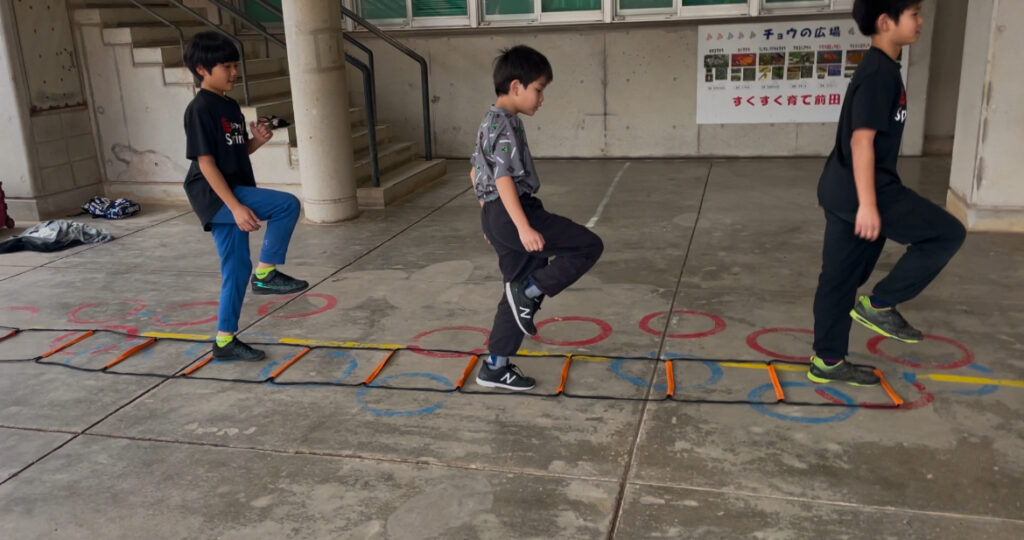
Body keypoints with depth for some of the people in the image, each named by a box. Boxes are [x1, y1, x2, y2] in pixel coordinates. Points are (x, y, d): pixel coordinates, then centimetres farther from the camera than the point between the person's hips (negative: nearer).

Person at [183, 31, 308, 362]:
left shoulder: (231, 106, 13)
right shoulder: (200, 110, -14)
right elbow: (205, 163, -19)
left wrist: (257, 141, -1)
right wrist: (236, 206, -26)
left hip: (233, 196, 9)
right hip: (214, 196, -9)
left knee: (237, 268, 10)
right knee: (287, 204, -22)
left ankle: (225, 342, 19)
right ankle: (265, 274, -10)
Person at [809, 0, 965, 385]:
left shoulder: (879, 68, 17)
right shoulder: (880, 72, -15)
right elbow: (861, 140, -22)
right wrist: (868, 204, -25)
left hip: (840, 190, 10)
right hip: (860, 190, -10)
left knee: (840, 277, 13)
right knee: (948, 233, -1)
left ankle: (827, 362, 21)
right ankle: (879, 304, 3)